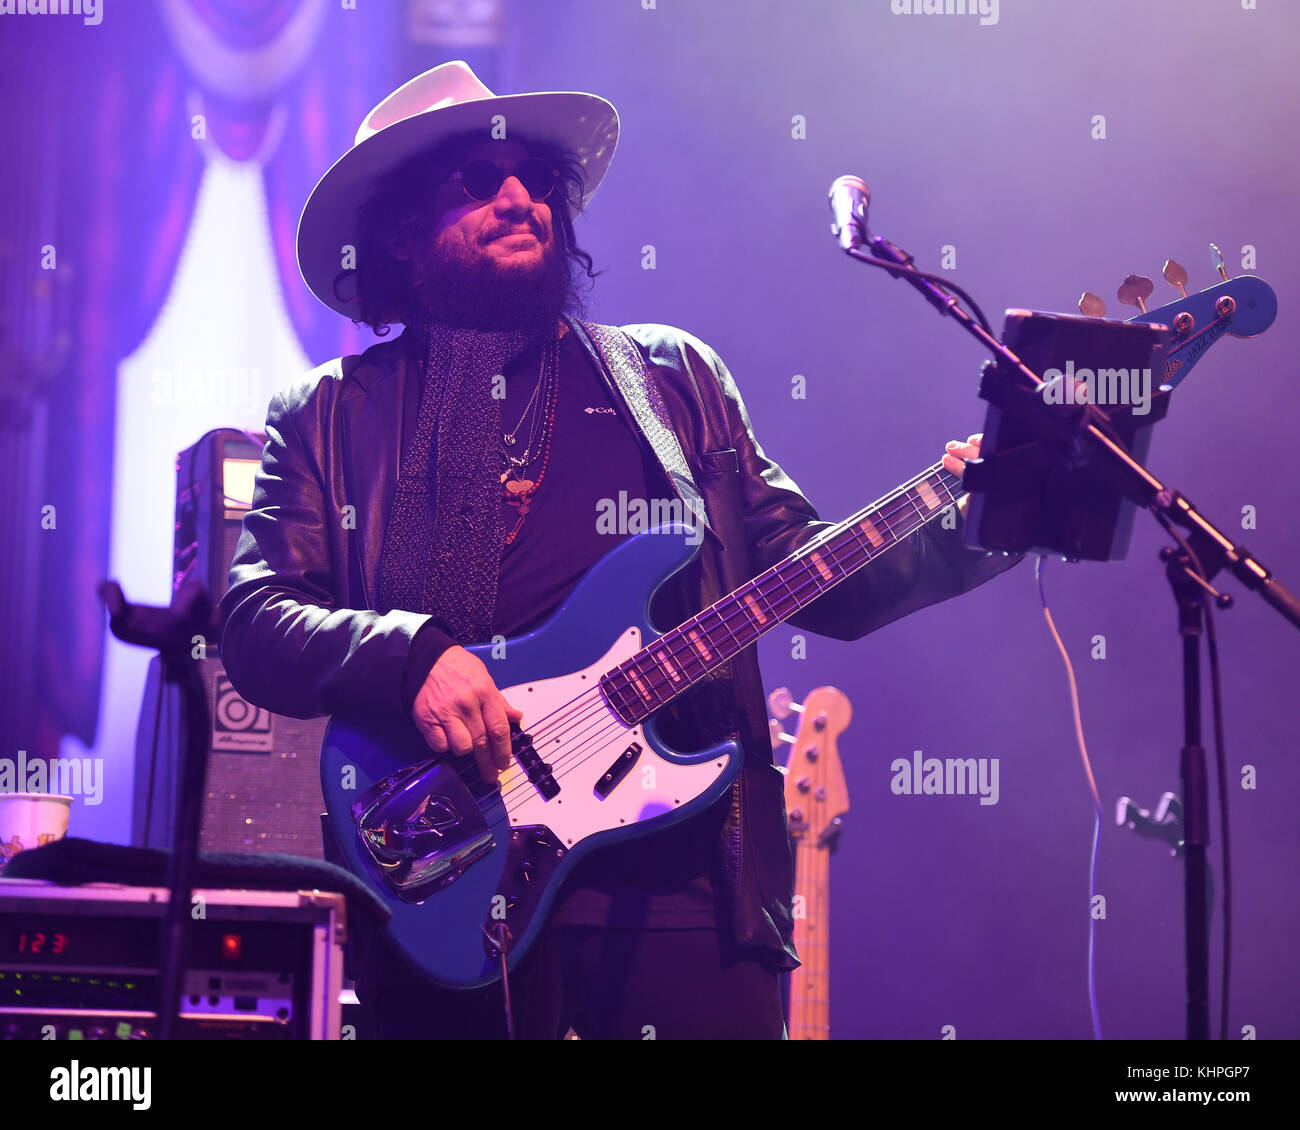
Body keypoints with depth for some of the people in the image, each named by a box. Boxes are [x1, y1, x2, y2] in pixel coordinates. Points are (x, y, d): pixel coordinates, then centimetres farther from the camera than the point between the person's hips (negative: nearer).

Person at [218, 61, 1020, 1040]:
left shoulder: (673, 374, 15)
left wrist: (963, 522, -5)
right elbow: (251, 627, -1)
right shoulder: (331, 416, 9)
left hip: (680, 892, 2)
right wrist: (411, 657, -18)